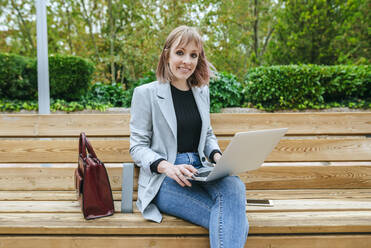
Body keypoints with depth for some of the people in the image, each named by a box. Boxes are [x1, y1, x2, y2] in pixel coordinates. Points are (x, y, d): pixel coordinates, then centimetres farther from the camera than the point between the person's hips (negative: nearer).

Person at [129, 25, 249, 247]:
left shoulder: (202, 92, 15)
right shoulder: (146, 93, -1)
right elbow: (137, 147, -2)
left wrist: (218, 156, 0)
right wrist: (167, 167, -22)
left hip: (200, 171, 5)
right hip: (164, 180, -5)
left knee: (235, 186, -33)